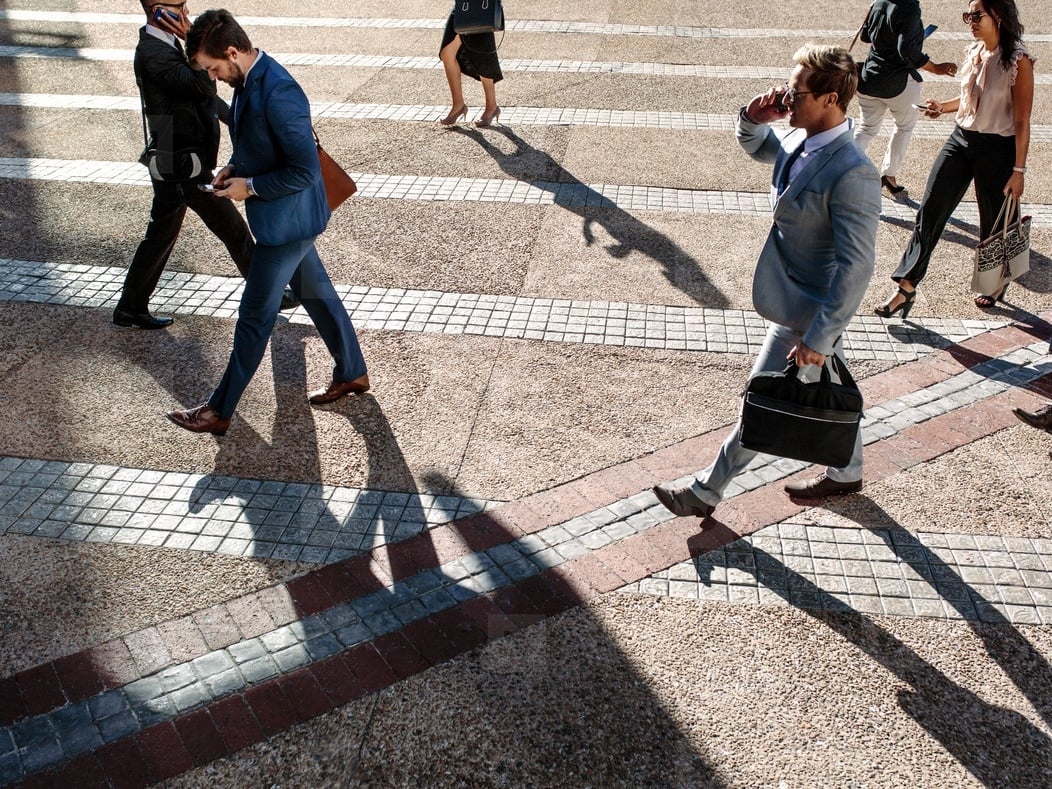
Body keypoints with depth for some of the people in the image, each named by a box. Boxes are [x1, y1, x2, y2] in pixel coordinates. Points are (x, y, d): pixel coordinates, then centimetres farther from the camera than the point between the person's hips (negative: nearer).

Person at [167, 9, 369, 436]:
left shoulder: (277, 94, -27)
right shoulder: (250, 80, 3)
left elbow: (305, 170, -27)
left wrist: (250, 186, -18)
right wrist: (235, 167, 2)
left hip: (286, 221, -10)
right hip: (288, 218, 10)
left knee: (254, 316, 1)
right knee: (315, 293, 20)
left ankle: (220, 411, 15)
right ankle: (352, 373, 36)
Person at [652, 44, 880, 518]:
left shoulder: (852, 174, -29)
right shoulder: (799, 140, -3)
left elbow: (857, 267, -29)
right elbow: (756, 147, 20)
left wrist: (818, 337, -28)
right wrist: (753, 118, -4)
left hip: (806, 314, -9)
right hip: (801, 301, 9)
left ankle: (706, 493, 20)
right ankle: (847, 473, 46)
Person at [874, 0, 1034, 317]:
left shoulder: (1018, 61, -15)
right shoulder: (973, 52, 4)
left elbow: (1021, 121, -13)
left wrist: (1018, 171, -13)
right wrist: (943, 107, 1)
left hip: (997, 150, -5)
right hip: (960, 140, 6)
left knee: (993, 223, 11)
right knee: (929, 211, -4)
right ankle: (906, 288, -4)